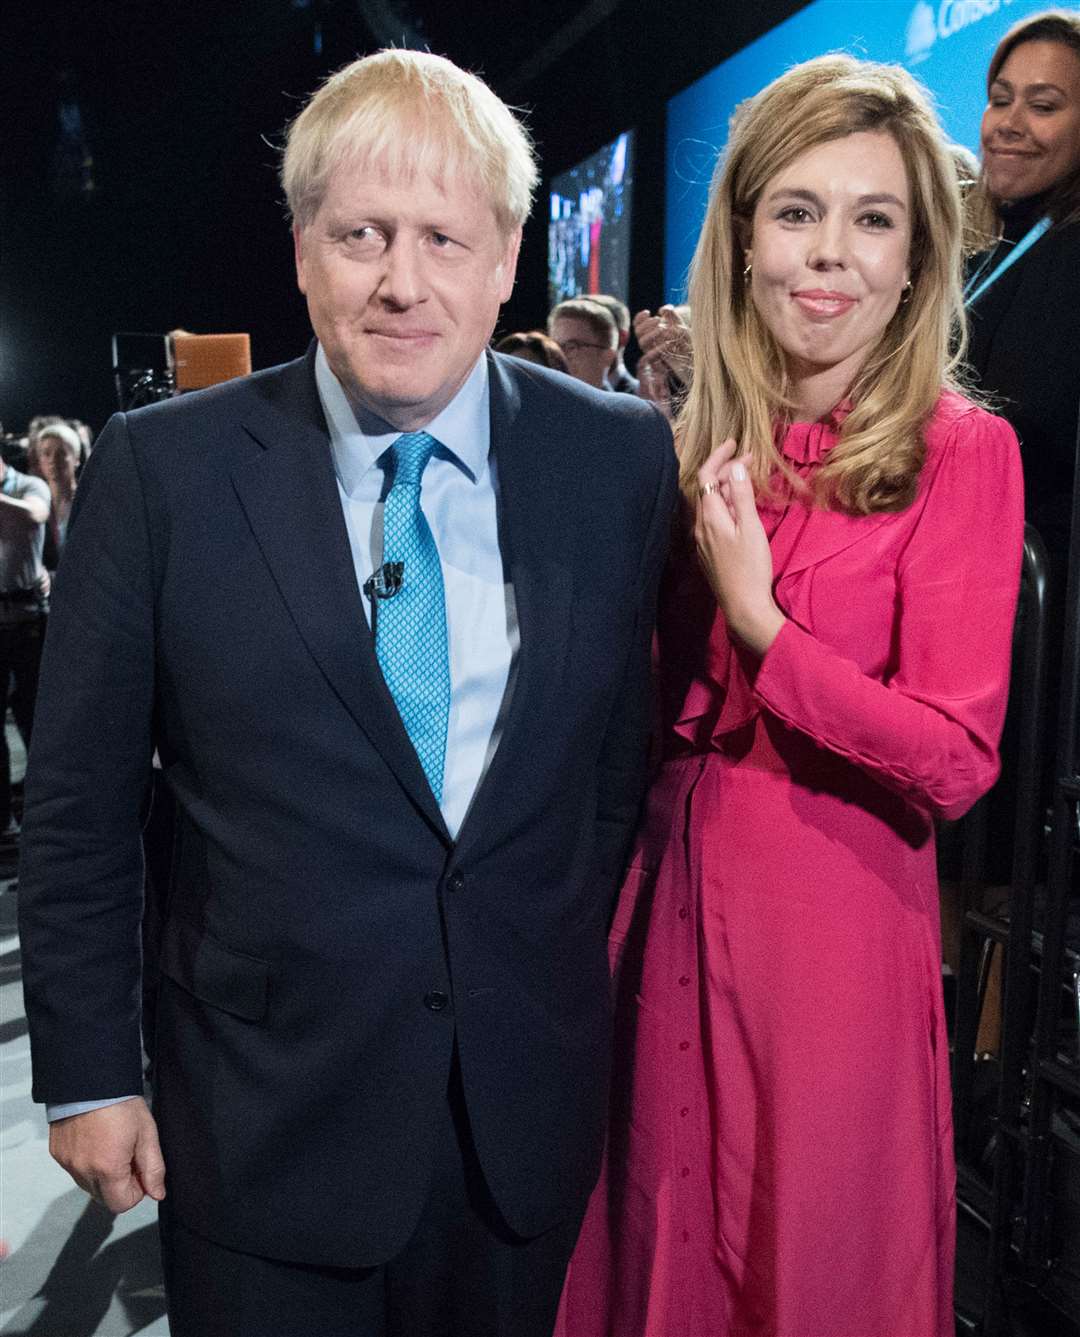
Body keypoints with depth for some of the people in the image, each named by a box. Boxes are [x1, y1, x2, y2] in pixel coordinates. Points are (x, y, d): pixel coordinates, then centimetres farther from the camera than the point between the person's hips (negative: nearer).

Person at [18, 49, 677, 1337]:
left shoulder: (620, 459, -5)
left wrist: (572, 986, 6)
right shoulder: (160, 470, -9)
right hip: (264, 1121, -1)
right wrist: (85, 1076, -2)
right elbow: (77, 802, -4)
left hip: (530, 1112, 2)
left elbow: (634, 743, 3)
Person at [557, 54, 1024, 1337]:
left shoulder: (960, 452, -9)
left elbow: (955, 759, -14)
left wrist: (762, 619, -19)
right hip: (667, 904, 5)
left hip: (835, 925, -4)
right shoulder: (693, 450, 4)